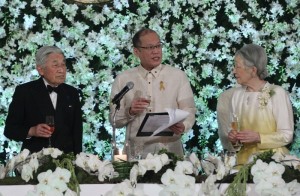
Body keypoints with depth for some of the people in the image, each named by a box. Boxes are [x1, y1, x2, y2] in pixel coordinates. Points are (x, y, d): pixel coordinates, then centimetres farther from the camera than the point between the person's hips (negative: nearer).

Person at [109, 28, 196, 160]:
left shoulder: (178, 76, 8)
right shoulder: (122, 79, 9)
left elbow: (188, 111, 3)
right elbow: (115, 120, 9)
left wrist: (182, 127, -17)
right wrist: (130, 112, -10)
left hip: (170, 150, 0)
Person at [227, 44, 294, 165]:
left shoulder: (277, 93, -8)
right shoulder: (237, 94, 8)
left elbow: (286, 135, -8)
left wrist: (258, 137, -19)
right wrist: (234, 137, -2)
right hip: (244, 158, 4)